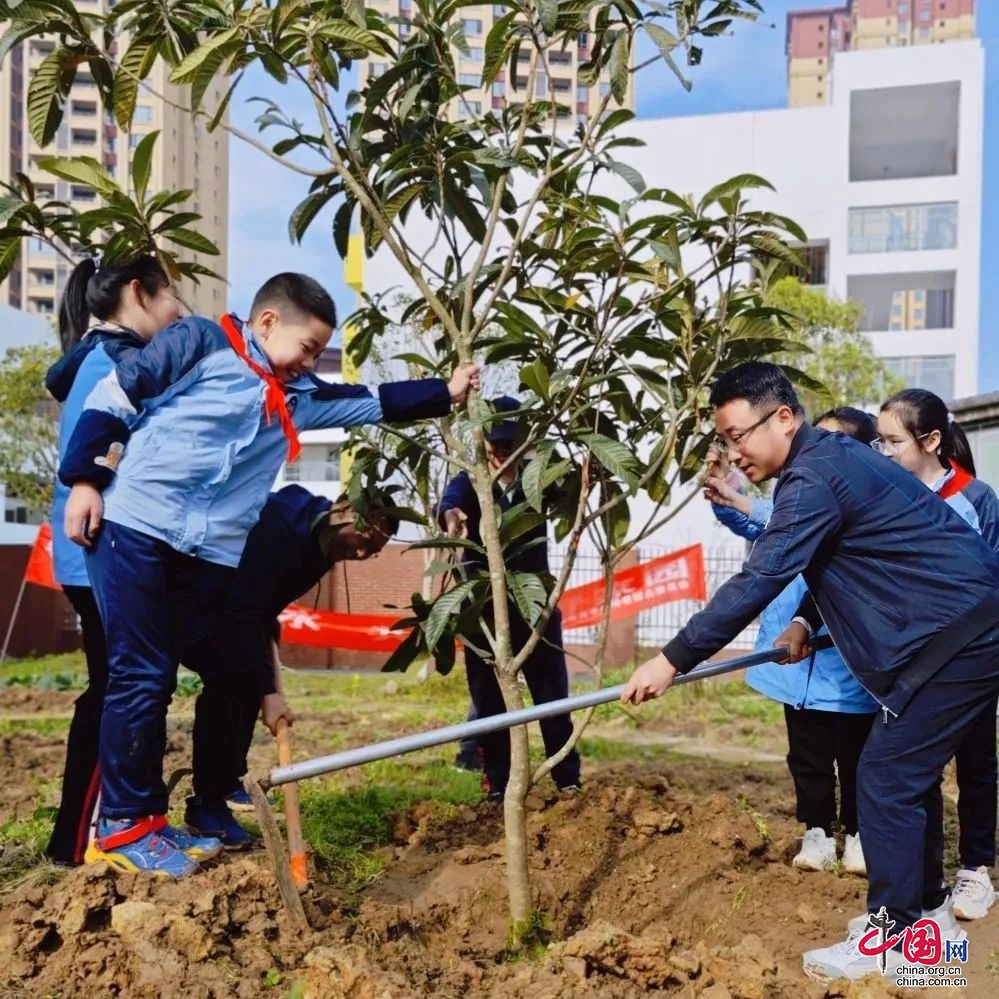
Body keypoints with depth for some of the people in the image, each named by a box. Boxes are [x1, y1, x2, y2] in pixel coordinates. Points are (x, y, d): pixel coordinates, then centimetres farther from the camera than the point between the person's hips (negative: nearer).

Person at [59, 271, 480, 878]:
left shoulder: (299, 396, 15)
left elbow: (375, 405, 21)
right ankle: (125, 826, 3)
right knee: (138, 676, -6)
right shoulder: (200, 341, -2)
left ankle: (143, 815, 19)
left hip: (211, 554, 6)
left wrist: (446, 393, 15)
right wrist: (85, 479, -8)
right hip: (131, 526, -6)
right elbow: (113, 397, -2)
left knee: (156, 680, 11)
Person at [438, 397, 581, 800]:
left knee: (552, 695, 4)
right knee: (488, 699, 5)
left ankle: (568, 778, 13)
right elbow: (451, 500, -27)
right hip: (483, 607, -1)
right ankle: (497, 784, 14)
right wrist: (451, 515, -51)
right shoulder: (471, 481, -5)